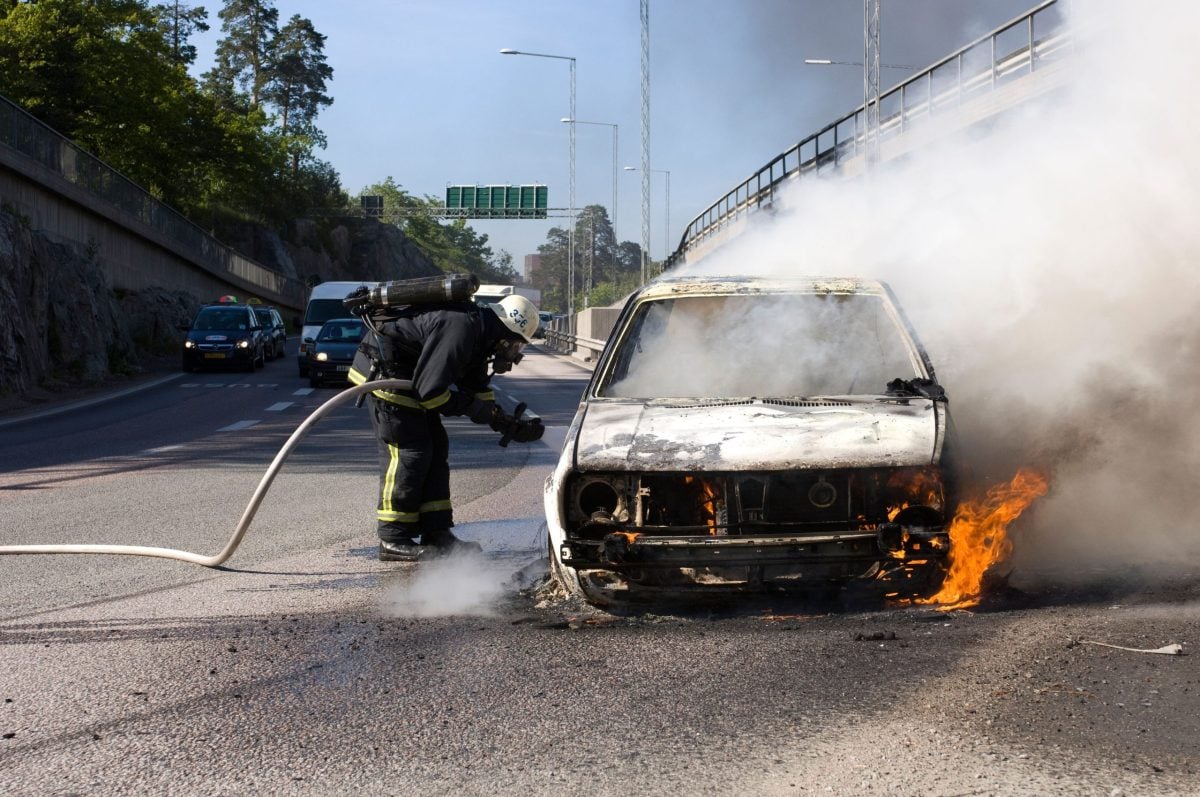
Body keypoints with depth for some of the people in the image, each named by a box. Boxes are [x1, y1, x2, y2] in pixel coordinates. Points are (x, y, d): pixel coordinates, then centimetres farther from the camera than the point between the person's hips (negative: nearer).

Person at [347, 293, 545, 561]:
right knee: (407, 452, -11)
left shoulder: (478, 336, 8)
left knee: (435, 449, 8)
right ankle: (393, 541, -6)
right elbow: (431, 390, -27)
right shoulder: (460, 327, -26)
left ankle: (436, 534, 10)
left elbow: (480, 395, 15)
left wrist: (514, 426, 6)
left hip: (407, 375, 11)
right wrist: (470, 405, -14)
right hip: (383, 370, -11)